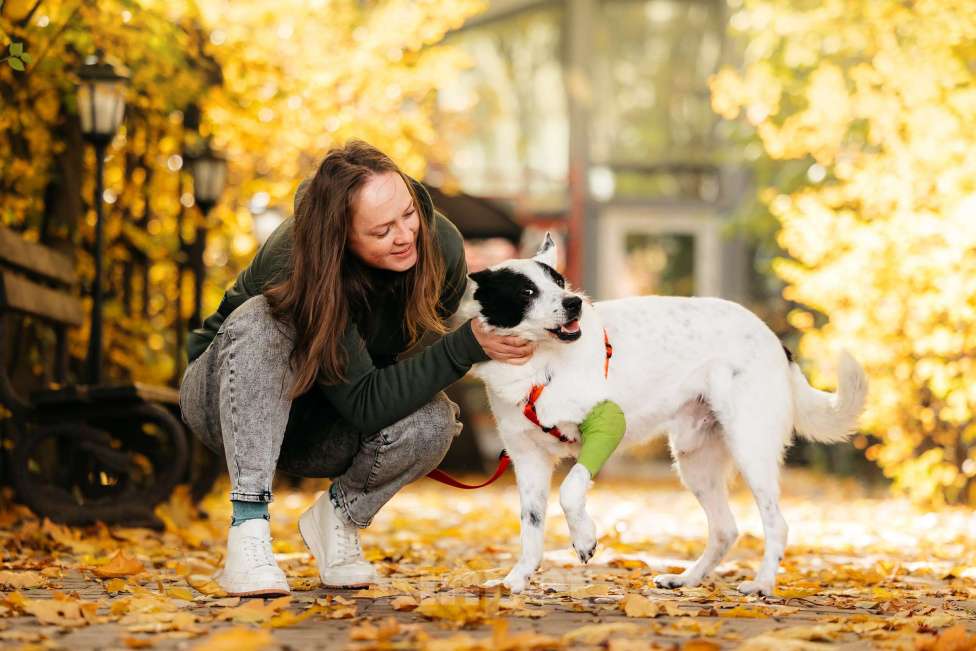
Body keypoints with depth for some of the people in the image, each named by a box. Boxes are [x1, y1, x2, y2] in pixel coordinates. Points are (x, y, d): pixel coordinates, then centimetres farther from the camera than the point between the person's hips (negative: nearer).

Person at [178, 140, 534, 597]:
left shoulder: (438, 242, -20)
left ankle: (338, 517, 0)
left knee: (433, 421, -28)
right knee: (261, 324, -38)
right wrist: (468, 346, -42)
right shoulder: (295, 265, -36)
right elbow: (366, 406, -36)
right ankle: (247, 535, -36)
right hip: (230, 399, -4)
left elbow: (442, 325, 5)